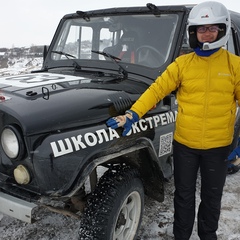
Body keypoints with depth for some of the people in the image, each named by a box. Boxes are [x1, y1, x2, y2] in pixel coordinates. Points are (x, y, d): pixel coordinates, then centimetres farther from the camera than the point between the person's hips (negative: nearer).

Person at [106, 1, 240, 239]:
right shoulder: (182, 63, -3)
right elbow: (156, 90, -7)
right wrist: (133, 114, -20)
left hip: (218, 146, 0)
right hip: (184, 143, 0)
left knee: (212, 197, 17)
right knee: (184, 196, 15)